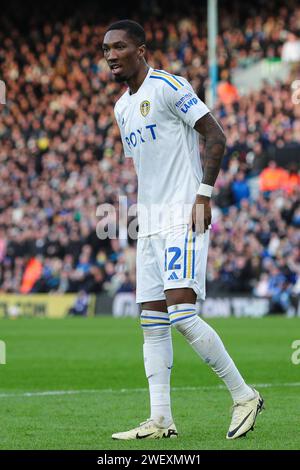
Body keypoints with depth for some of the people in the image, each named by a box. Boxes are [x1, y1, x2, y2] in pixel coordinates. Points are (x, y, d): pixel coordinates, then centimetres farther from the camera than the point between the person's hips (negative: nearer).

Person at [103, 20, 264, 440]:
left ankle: (244, 396, -5)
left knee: (181, 316, -17)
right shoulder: (121, 108, 17)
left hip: (184, 220, -9)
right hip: (150, 226, 9)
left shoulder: (169, 87, -8)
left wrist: (203, 195, -17)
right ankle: (161, 420, 4)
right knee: (152, 324, 3)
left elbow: (216, 137, -11)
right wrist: (146, 215, 18)